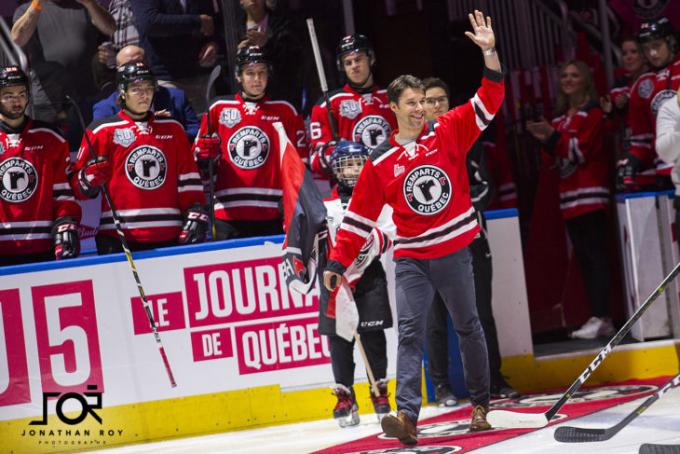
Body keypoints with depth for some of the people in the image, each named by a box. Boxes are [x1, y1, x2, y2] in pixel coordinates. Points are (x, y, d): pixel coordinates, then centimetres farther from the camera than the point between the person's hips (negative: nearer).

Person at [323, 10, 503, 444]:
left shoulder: (448, 132, 0)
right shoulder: (380, 162, 1)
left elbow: (489, 100, -8)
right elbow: (360, 216, 6)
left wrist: (490, 53, -19)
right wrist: (338, 263, 4)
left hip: (454, 250, 0)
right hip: (411, 258, 0)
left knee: (468, 327, 12)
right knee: (411, 333, -10)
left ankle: (480, 404, 27)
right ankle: (407, 416, -21)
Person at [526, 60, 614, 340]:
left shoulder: (593, 111, -3)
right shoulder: (560, 116, 19)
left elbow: (584, 149, -13)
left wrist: (554, 136, -18)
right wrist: (546, 142, 4)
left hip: (590, 193, -8)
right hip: (569, 196, 8)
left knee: (595, 256, -13)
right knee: (583, 258, 5)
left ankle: (602, 319, -17)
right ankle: (597, 318, 6)